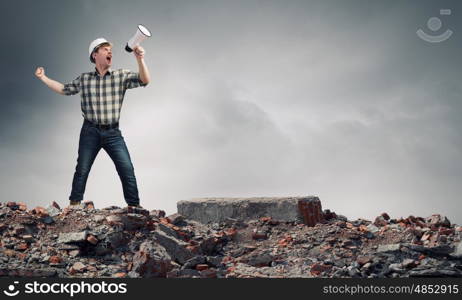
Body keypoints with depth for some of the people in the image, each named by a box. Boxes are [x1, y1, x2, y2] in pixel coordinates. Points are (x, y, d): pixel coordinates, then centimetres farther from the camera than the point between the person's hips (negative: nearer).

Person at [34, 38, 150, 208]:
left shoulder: (122, 75, 1)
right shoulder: (84, 79, 7)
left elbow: (144, 81, -12)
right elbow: (64, 89, 21)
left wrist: (140, 59, -27)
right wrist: (43, 78, 16)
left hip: (113, 133, -1)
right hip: (90, 132, 1)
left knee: (127, 170, -6)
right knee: (82, 170, 6)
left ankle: (134, 206, 4)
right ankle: (74, 205, 17)